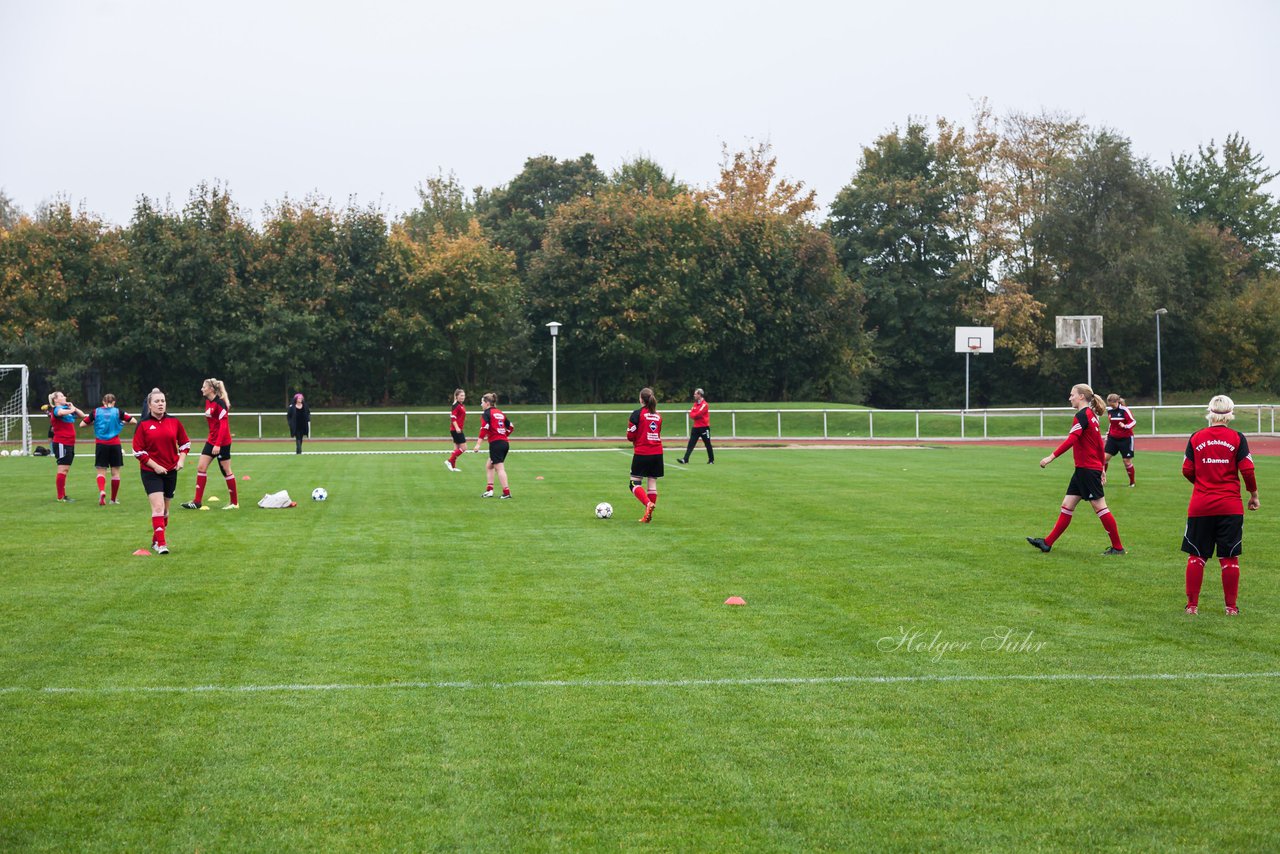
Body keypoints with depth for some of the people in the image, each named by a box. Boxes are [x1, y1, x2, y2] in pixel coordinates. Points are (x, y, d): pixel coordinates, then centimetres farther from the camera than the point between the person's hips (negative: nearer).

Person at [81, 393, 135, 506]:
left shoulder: (96, 412, 3)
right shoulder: (118, 411, 0)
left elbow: (82, 424, 5)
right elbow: (133, 421, -1)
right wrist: (123, 422, 15)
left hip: (101, 445, 0)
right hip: (115, 444, 0)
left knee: (101, 471, 4)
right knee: (115, 472, 10)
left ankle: (102, 491, -24)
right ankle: (113, 499, 16)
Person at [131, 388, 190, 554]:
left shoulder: (174, 422, 3)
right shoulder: (143, 425, -6)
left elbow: (185, 442, 13)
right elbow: (138, 450, -6)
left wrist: (181, 460, -3)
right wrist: (155, 466, -13)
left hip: (171, 471, 4)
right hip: (151, 472, -4)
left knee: (165, 509, 12)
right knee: (158, 507, -16)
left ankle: (156, 540, 28)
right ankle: (161, 544, -16)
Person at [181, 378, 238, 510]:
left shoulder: (220, 403, -18)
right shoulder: (208, 402, 8)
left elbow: (224, 425, -22)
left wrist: (218, 444, -27)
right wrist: (213, 441, 19)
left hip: (222, 442, -9)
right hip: (211, 441, 9)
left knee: (226, 471, 0)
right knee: (201, 467, 4)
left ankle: (234, 503, 11)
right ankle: (197, 501, 7)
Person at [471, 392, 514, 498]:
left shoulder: (486, 414, -5)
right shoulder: (500, 413, 17)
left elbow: (484, 429, -17)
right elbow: (511, 427, 18)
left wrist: (478, 444, -20)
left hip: (495, 443, -8)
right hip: (505, 443, 8)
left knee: (500, 468, -7)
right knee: (489, 466, 19)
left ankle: (506, 492, -11)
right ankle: (489, 489, 14)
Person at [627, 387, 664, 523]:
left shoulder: (637, 414, -8)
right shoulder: (658, 416, 10)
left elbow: (630, 436, -7)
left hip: (642, 453, -5)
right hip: (657, 453, 5)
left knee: (635, 483, -1)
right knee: (652, 483, 8)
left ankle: (648, 504, -25)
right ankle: (648, 515, 9)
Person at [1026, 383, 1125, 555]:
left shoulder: (1082, 415, -14)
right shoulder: (1091, 415, 15)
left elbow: (1071, 439, -25)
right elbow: (1099, 443, 19)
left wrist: (1051, 457, -26)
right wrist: (1101, 468, 24)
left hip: (1087, 469, -10)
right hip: (1083, 470, 10)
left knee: (1099, 506, -4)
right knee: (1067, 506, 9)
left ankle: (1117, 547, 1)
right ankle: (1047, 543, 10)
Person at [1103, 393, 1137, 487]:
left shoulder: (1124, 410, -15)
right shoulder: (1110, 410, 3)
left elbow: (1134, 422, -17)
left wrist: (1125, 426, -34)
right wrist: (1107, 434, 17)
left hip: (1125, 438, -5)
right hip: (1113, 437, 5)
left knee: (1127, 461, 0)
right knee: (1105, 457, -7)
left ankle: (1132, 482, 16)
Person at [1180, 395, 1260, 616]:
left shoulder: (1196, 438, 0)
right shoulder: (1237, 438, -4)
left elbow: (1187, 471, 2)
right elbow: (1247, 470, -7)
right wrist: (1254, 495, 8)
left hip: (1200, 506, 1)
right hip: (1230, 507, -1)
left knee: (1196, 556, 7)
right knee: (1229, 557, 6)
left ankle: (1192, 605, 7)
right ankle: (1231, 607, 8)